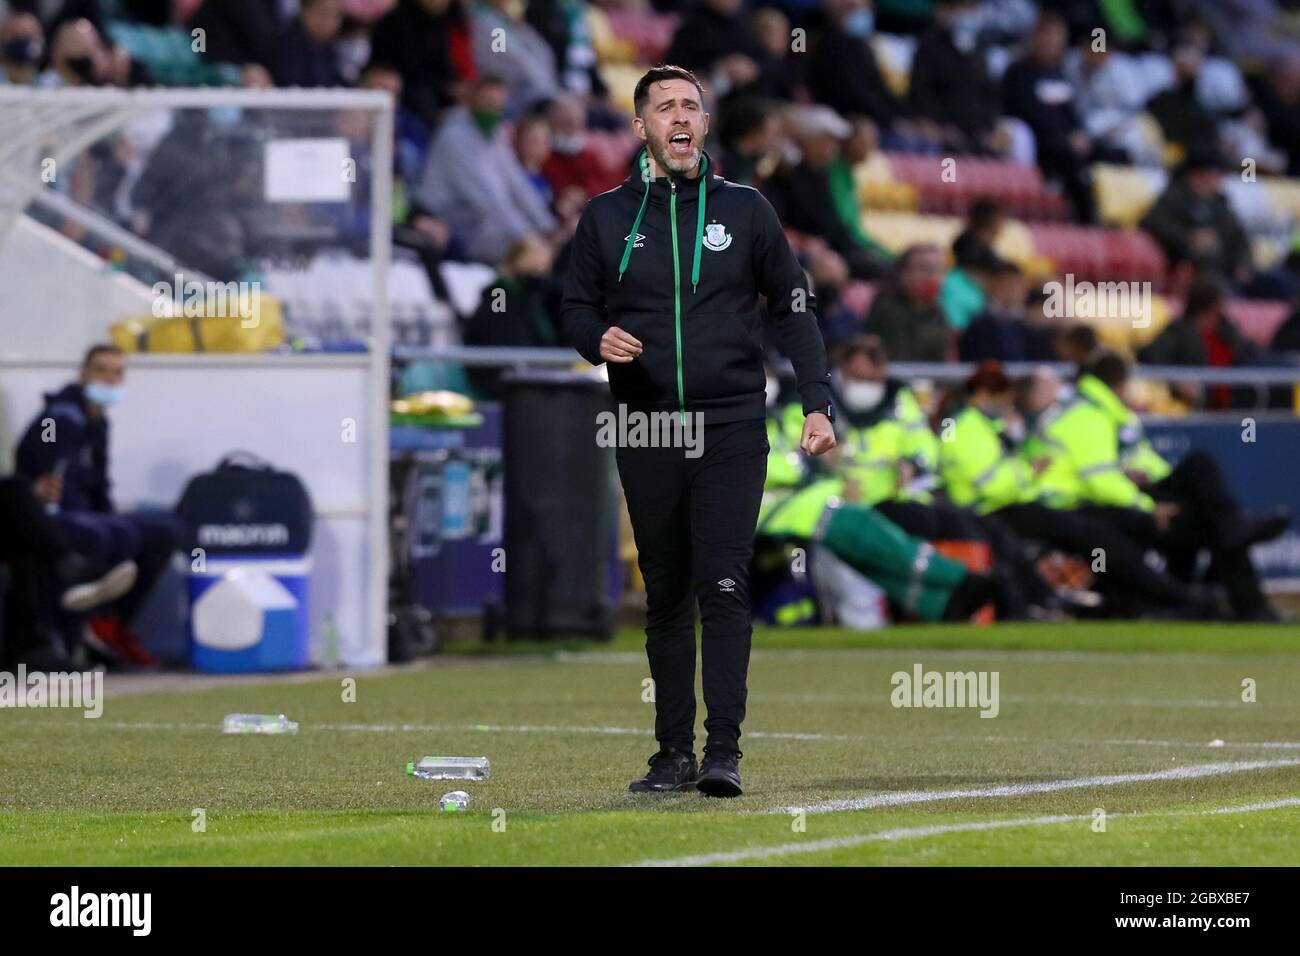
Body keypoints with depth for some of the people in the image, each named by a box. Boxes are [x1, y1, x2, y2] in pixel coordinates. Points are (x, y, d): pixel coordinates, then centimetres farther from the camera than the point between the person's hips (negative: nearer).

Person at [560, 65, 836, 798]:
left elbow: (795, 307, 10)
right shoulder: (607, 217, 8)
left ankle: (725, 752, -15)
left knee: (724, 587, -13)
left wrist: (818, 403, 1)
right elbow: (576, 306, 16)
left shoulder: (744, 209, 6)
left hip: (731, 430, -2)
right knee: (666, 600, 7)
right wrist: (598, 338, -8)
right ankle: (675, 753, 12)